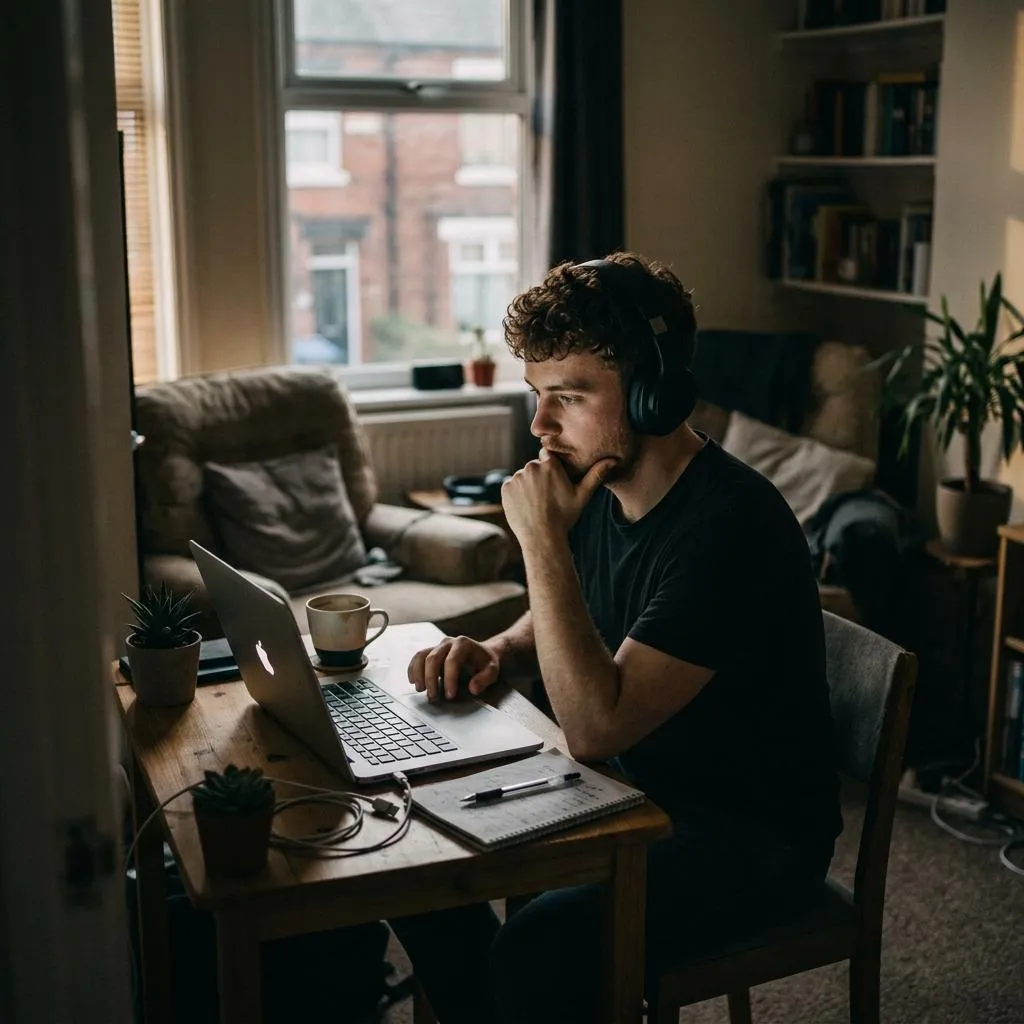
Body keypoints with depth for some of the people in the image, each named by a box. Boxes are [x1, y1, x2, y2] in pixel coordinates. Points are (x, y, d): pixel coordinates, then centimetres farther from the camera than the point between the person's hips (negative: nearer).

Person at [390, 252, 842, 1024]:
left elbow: (596, 727, -31)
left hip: (755, 836, -8)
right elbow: (562, 623, 18)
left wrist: (542, 540, -29)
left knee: (537, 952, -29)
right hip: (638, 787, 8)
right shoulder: (600, 489, -1)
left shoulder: (728, 524, -27)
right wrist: (496, 654, -5)